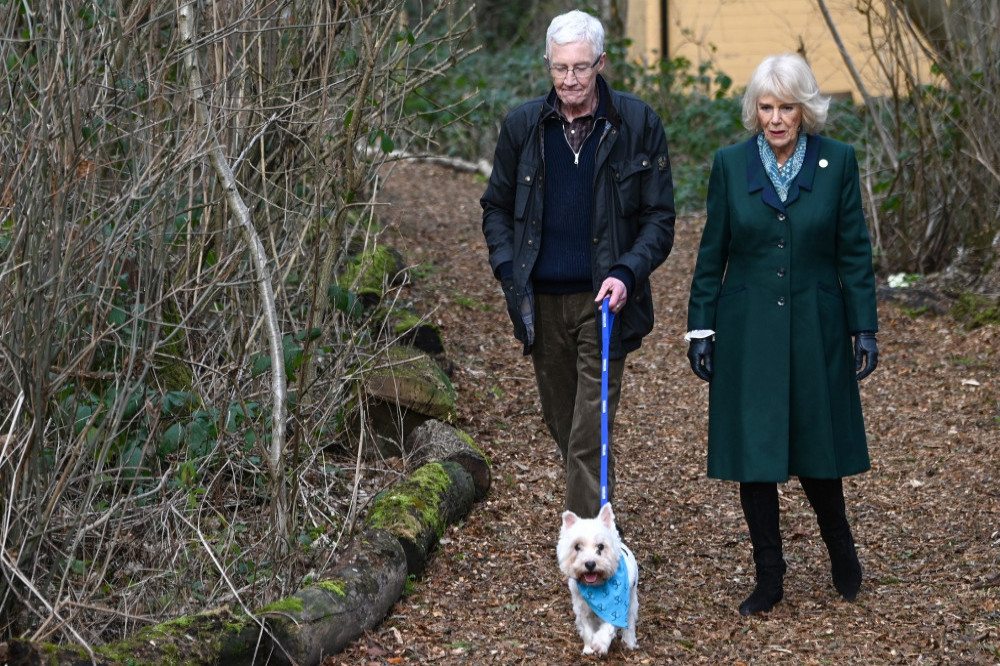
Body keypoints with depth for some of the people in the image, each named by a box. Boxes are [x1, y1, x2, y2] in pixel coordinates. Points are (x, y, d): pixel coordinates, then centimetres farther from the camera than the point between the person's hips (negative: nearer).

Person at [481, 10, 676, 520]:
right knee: (560, 421, 16)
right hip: (541, 301, 4)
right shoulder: (522, 125, 3)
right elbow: (496, 206, 14)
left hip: (602, 301, -4)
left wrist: (627, 272, -17)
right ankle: (594, 512, 37)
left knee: (591, 433, -9)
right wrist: (506, 266, -3)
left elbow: (659, 218, -2)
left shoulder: (637, 124, -5)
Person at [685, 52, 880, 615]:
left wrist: (865, 329, -2)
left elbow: (854, 251, 0)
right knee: (753, 449, 2)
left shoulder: (838, 162, -3)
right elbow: (712, 253, 4)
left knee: (817, 446, 7)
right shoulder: (731, 164, -1)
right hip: (748, 331, 1)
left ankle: (840, 544, 35)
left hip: (815, 330, -1)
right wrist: (701, 328, 1)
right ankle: (770, 578, 15)